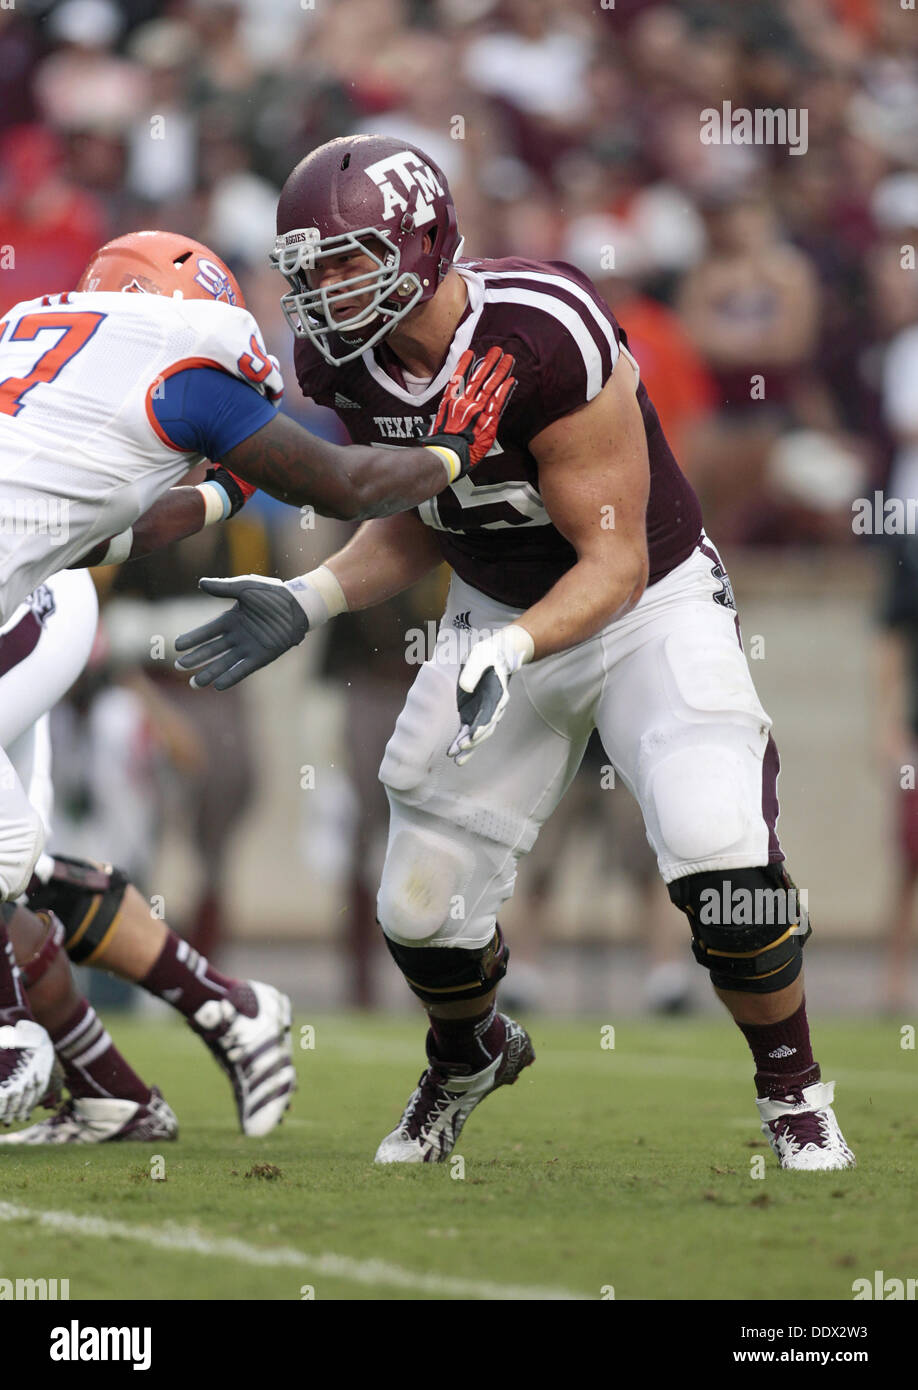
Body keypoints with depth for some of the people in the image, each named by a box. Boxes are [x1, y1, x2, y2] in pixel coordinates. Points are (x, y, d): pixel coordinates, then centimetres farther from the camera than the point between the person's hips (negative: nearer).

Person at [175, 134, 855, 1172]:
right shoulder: (345, 359, -12)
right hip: (499, 615, 6)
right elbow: (412, 530, 5)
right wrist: (306, 604, -11)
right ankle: (468, 1058, 39)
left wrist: (512, 653, -41)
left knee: (721, 852, -26)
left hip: (650, 606, -5)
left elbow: (614, 562, -26)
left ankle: (792, 1089, -1)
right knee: (424, 909, 3)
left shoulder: (546, 337, -32)